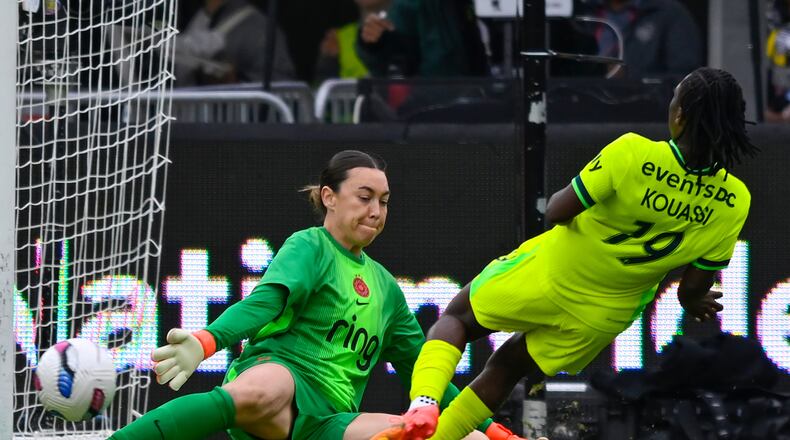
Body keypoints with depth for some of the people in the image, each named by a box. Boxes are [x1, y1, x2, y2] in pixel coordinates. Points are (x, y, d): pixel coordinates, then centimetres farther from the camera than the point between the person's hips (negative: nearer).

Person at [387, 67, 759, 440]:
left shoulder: (631, 153, -30)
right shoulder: (734, 203, -19)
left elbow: (557, 211, -22)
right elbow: (695, 286, -8)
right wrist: (690, 302, 15)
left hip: (549, 277, -3)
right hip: (606, 318, 3)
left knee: (456, 318, 21)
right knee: (506, 367, 27)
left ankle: (424, 401, -4)